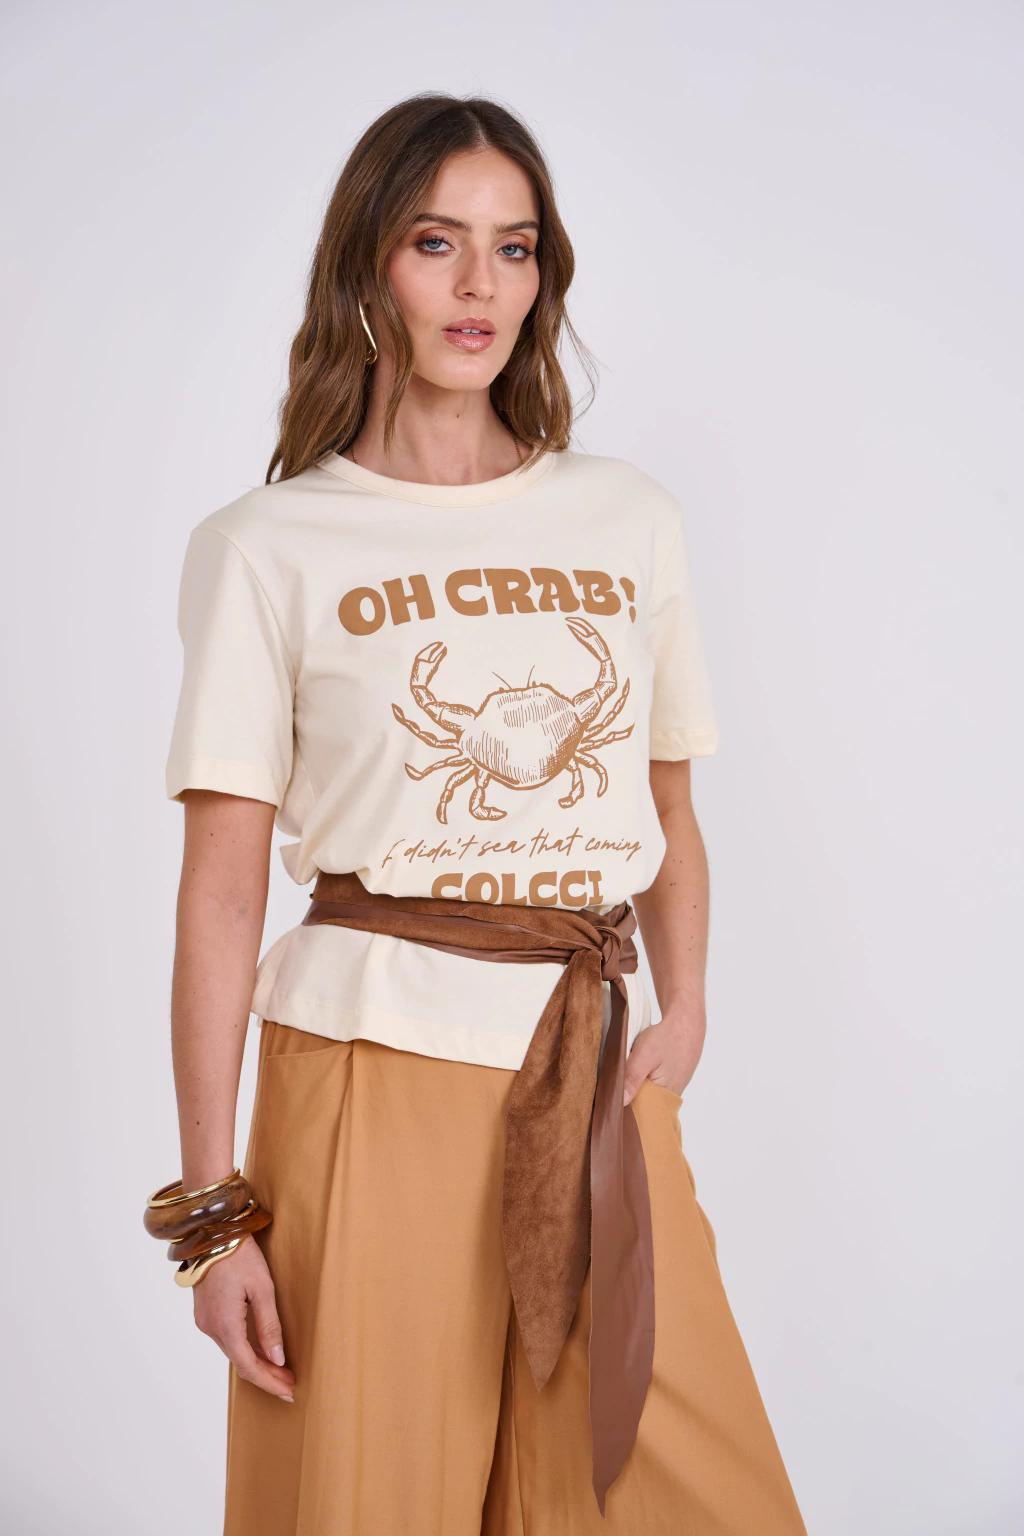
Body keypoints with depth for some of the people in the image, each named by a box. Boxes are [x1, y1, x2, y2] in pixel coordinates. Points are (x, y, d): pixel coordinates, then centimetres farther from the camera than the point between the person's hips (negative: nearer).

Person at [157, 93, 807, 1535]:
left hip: (601, 1084, 4)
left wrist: (685, 1006, 3)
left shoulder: (631, 521, 11)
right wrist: (214, 1203, -7)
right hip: (375, 1074, -3)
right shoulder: (272, 546, 0)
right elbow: (222, 887, -3)